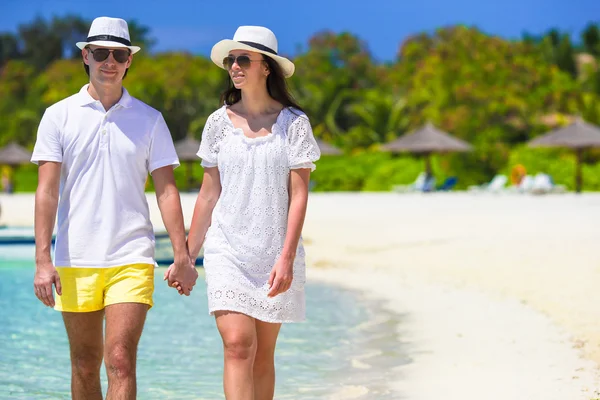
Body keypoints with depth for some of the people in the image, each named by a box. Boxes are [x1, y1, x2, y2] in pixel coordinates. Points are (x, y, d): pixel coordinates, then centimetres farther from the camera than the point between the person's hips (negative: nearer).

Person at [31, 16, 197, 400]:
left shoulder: (149, 119, 7)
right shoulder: (59, 116, 4)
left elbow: (167, 189, 5)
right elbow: (47, 191, -1)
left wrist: (182, 256, -3)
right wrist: (43, 260, -10)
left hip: (132, 259, -1)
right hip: (75, 261, 1)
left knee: (121, 362, -10)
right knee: (85, 367, 9)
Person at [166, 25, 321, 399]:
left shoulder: (294, 122, -1)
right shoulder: (219, 122, 5)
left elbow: (299, 194, -5)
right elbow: (208, 195, 10)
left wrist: (286, 256, -14)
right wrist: (187, 256, 9)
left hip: (275, 253, 0)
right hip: (227, 251, 1)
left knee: (263, 356, 6)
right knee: (238, 346, -14)